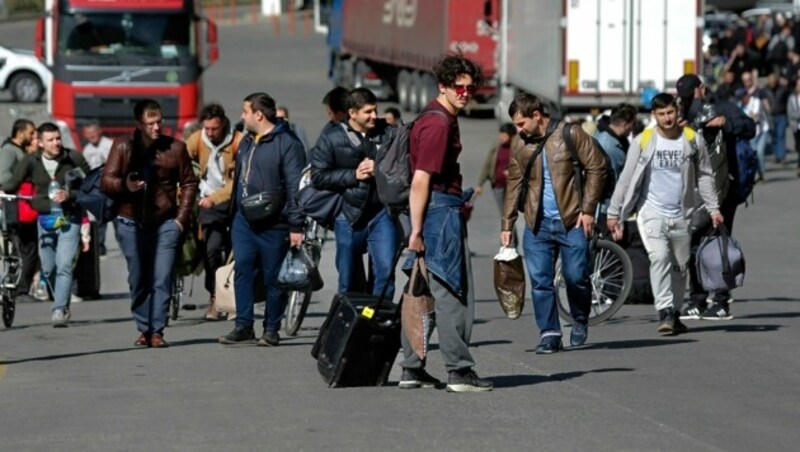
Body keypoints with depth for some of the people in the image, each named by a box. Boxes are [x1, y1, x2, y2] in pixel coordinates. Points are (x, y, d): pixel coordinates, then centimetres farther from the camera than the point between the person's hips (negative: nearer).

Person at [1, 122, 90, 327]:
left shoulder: (74, 159, -6)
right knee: (48, 269, 9)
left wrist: (70, 195, -18)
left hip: (69, 219, -3)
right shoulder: (30, 162, -2)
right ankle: (62, 307, 27)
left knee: (64, 266, -15)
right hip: (45, 219, 3)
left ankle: (60, 310, -17)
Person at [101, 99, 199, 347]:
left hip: (166, 223, -1)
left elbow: (189, 183, 9)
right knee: (138, 280, 6)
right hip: (132, 223, 1)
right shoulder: (123, 146, 1)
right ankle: (143, 329, 16)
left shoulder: (175, 148, 1)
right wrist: (124, 185, -23)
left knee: (162, 279, -8)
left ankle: (157, 331, -6)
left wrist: (182, 217, 1)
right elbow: (106, 181, -1)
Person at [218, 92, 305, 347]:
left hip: (273, 226, -7)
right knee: (243, 271, 0)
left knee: (273, 278, 2)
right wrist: (234, 214, 19)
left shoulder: (287, 143, -10)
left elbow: (295, 186, -14)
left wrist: (296, 225, -18)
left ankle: (272, 330, 10)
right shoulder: (246, 142, 15)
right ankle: (243, 326, 4)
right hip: (243, 221, 7)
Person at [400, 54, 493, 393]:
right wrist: (416, 230, -22)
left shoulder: (444, 119, 17)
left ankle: (412, 369, 14)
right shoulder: (438, 124, -15)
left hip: (443, 209, 11)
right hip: (440, 211, -11)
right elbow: (421, 180, -20)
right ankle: (459, 371, -5)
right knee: (453, 294, -7)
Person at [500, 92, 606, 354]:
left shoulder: (570, 135, -3)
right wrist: (507, 225, 8)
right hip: (537, 224, 4)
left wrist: (588, 209, -8)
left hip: (571, 221, -4)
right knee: (540, 281, -2)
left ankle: (580, 321, 21)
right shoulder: (520, 148, 9)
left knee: (576, 277, -4)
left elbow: (596, 168, -3)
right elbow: (514, 186, 13)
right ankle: (549, 334, 4)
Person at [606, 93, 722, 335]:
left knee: (680, 266, 9)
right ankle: (665, 313, -25)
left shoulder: (693, 140, 1)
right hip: (652, 212, -3)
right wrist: (613, 213, 0)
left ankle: (674, 314, 23)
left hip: (682, 215, 3)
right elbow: (626, 179, 1)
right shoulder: (642, 142, -4)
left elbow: (704, 176, 11)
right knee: (659, 258, -21)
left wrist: (713, 208, 7)